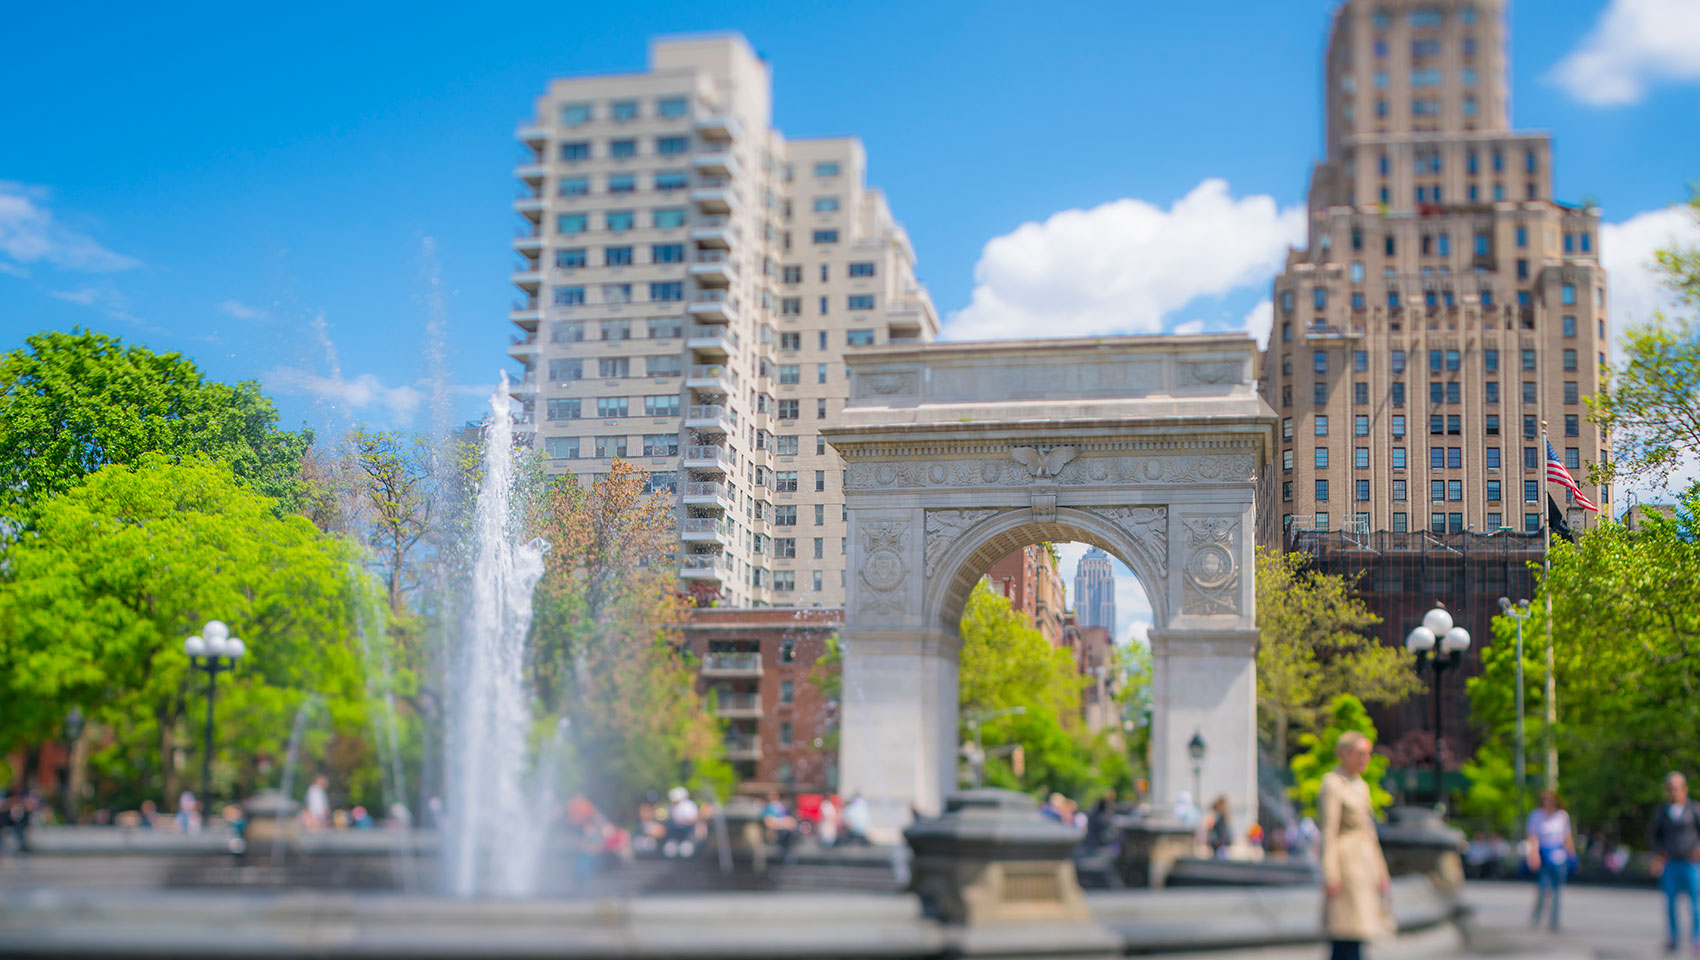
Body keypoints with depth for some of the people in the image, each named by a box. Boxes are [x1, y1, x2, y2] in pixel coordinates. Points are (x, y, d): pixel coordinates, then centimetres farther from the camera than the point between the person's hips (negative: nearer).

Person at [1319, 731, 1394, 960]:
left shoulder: (1362, 786, 18)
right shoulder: (1332, 784, -9)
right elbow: (1329, 832, -14)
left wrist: (1381, 872, 20)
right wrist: (1330, 876, -19)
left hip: (1365, 863, 9)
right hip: (1346, 862, -9)